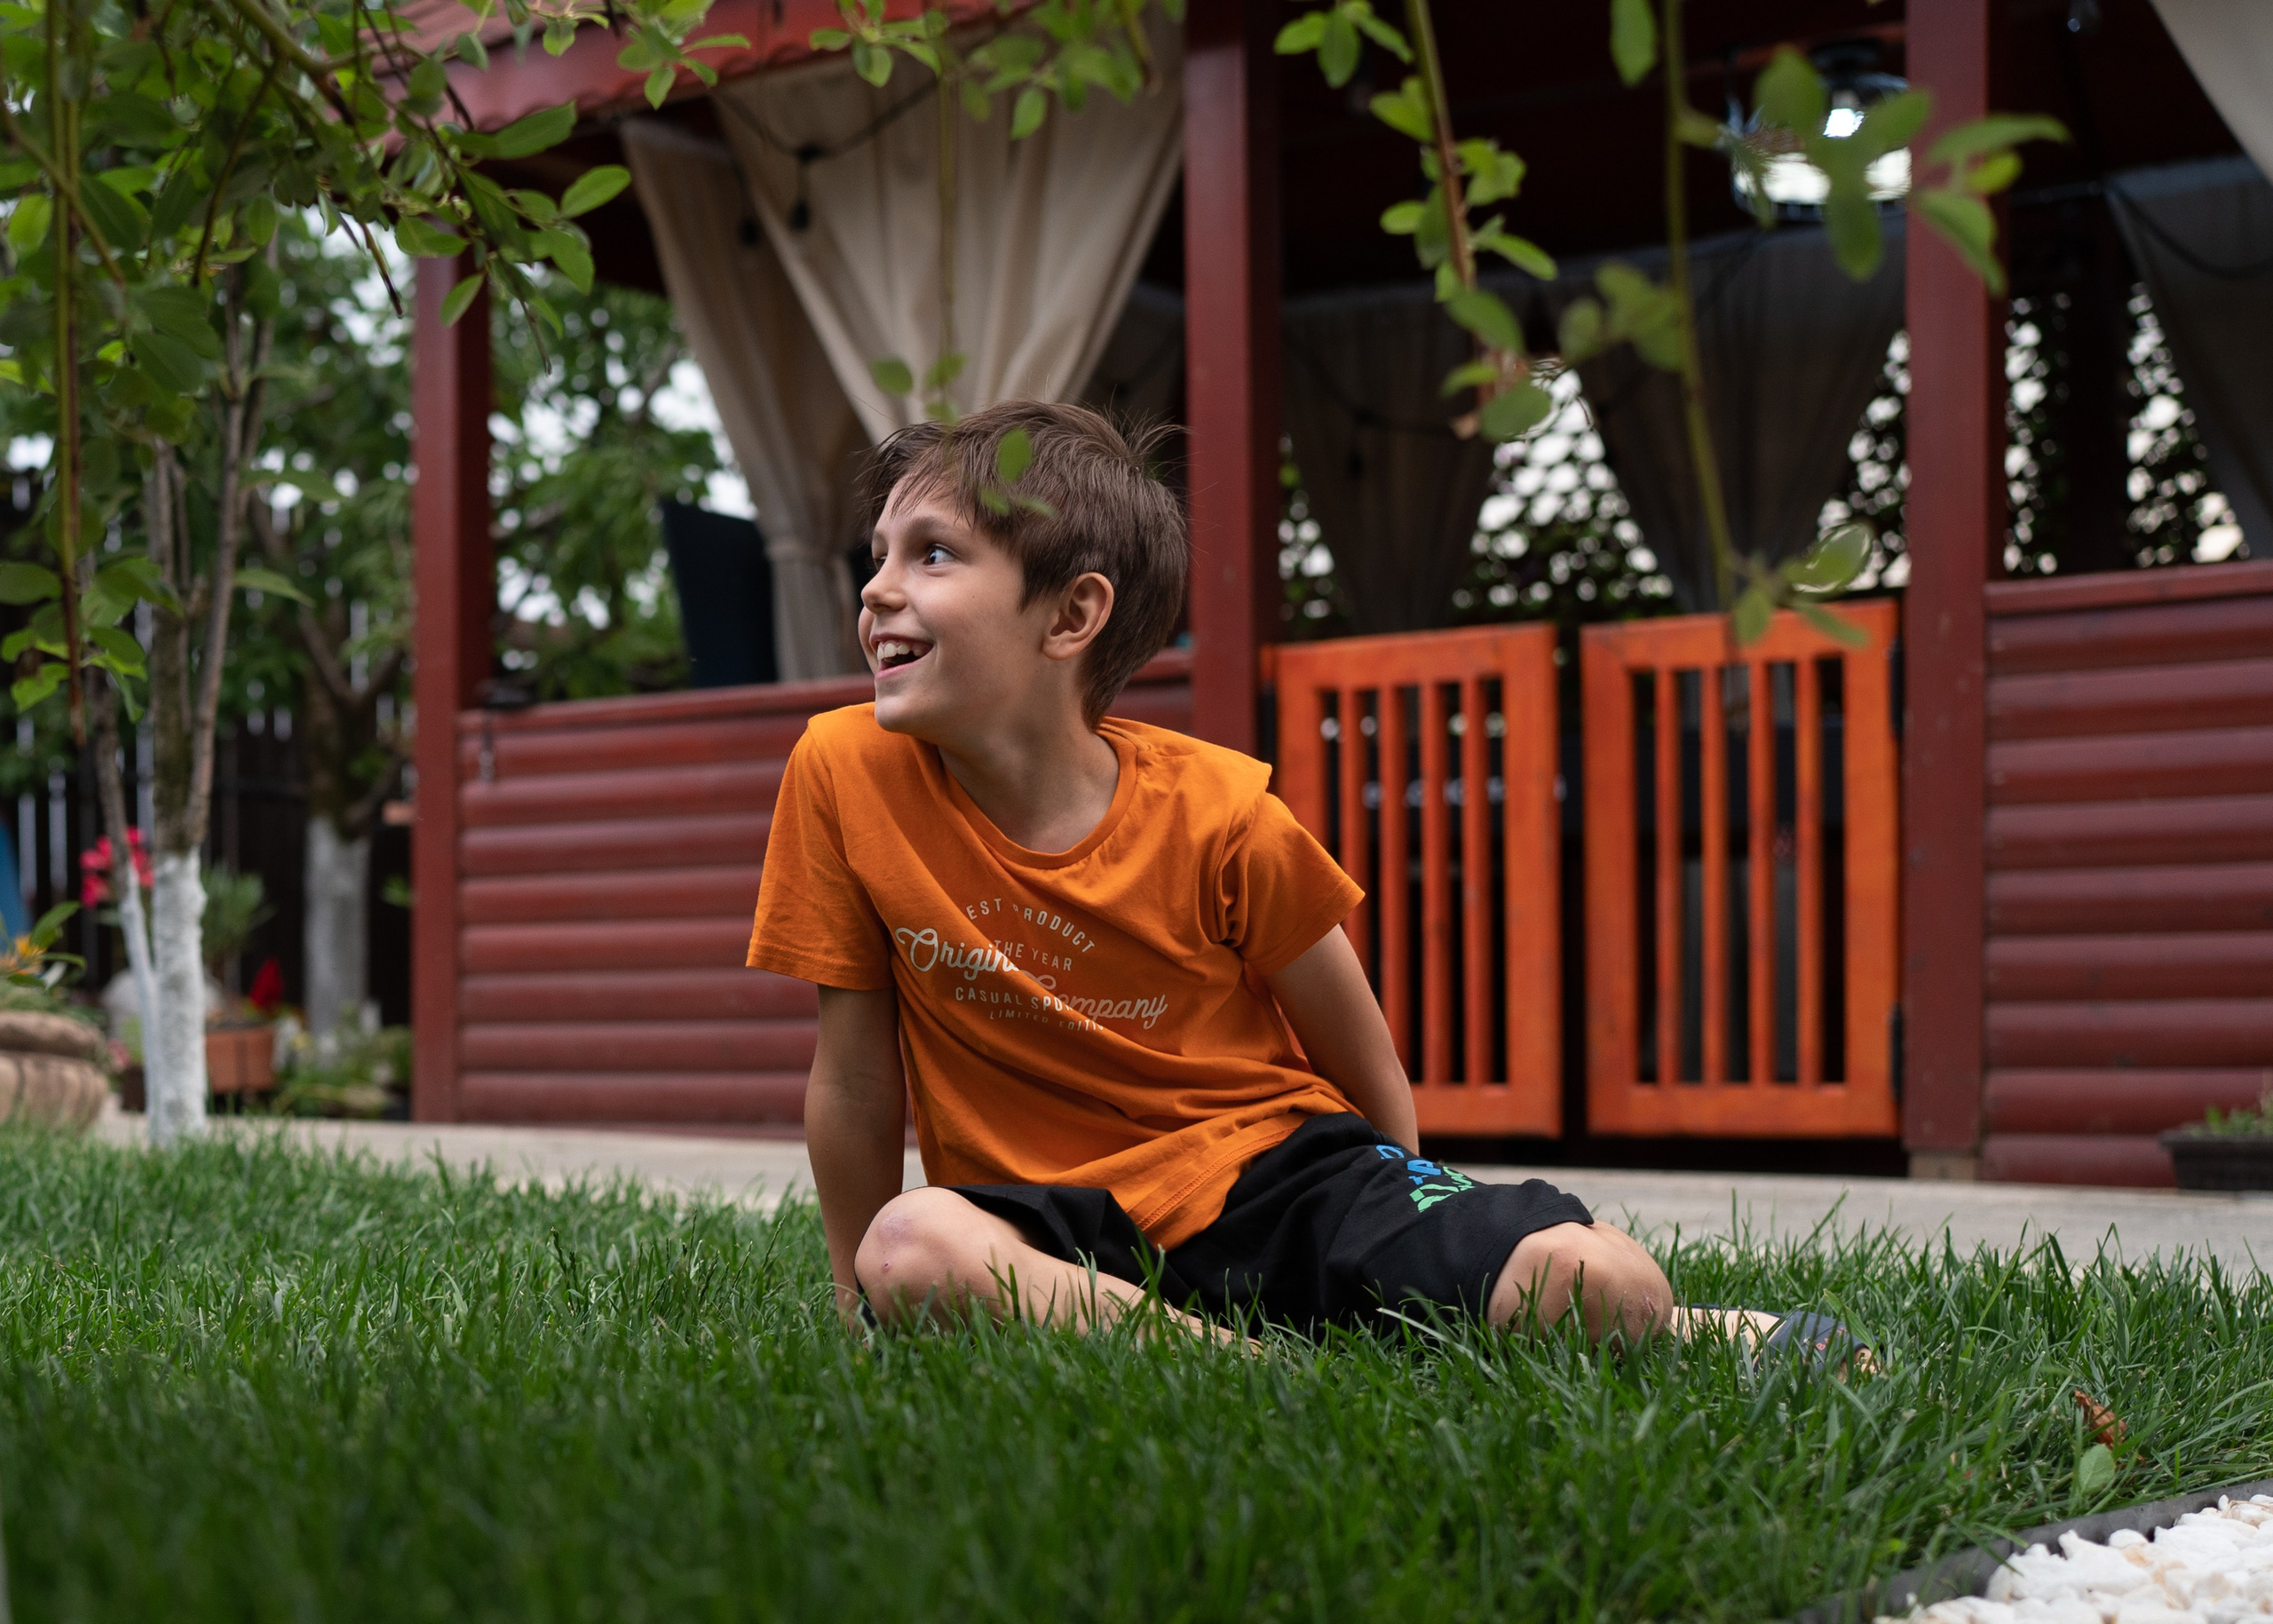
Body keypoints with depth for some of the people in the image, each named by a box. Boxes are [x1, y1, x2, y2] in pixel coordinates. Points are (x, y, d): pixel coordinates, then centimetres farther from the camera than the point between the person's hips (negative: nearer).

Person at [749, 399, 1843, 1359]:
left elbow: (1360, 1061, 2)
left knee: (1582, 1279, -26)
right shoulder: (846, 772, -9)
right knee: (909, 1250, -35)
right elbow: (854, 1079, 1)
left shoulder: (1215, 811, -12)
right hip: (1060, 1226, 1)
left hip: (1276, 1164, -1)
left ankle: (1713, 1336, 7)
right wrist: (856, 1300, 7)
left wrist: (1405, 1250, 9)